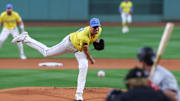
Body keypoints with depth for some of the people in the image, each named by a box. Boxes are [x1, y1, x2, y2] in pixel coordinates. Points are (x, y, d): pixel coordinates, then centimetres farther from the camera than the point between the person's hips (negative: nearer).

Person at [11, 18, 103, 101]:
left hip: (79, 49, 6)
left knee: (84, 67, -13)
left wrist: (95, 40, -10)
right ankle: (25, 38, 25)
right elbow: (85, 51, -28)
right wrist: (91, 60, -11)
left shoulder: (99, 30, -22)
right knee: (46, 52, 8)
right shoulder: (84, 36, -44)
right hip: (70, 43, -6)